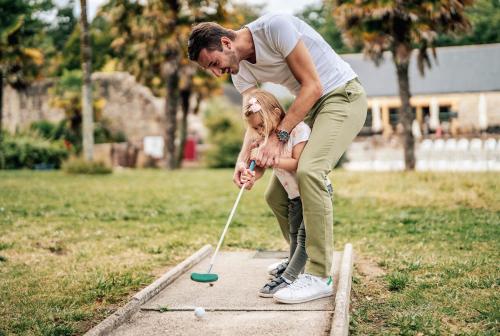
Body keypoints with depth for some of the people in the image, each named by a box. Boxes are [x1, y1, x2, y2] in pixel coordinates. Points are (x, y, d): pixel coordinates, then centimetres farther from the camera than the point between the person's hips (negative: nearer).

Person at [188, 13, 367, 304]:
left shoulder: (274, 26, -21)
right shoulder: (241, 71, 3)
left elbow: (313, 86, -22)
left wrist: (279, 137, -24)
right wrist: (243, 158, -22)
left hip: (343, 95, -8)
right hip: (311, 107, 9)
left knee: (309, 170, -29)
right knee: (276, 194, 3)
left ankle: (319, 275, -23)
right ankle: (302, 260, 20)